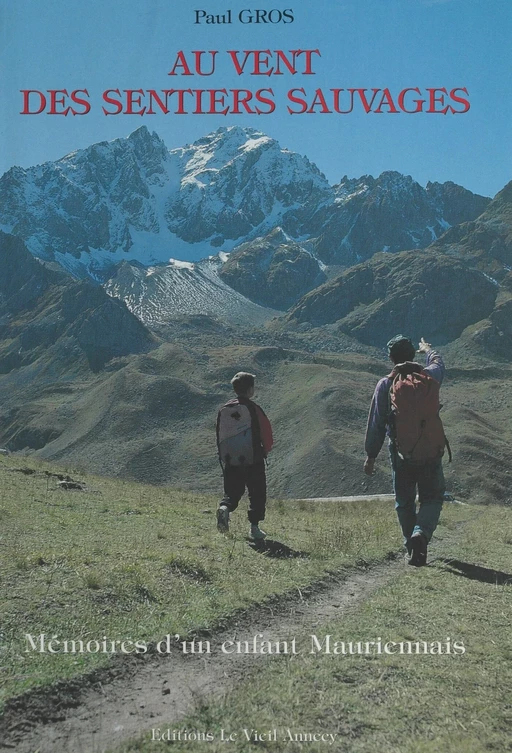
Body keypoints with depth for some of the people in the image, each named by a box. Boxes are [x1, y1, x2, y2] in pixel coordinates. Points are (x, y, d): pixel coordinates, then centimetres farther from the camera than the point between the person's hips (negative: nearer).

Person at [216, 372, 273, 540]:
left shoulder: (224, 409, 7)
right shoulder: (252, 408, -9)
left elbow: (219, 435, 11)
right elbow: (266, 430, -7)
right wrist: (266, 449, 12)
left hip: (229, 461, 4)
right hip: (253, 460, -4)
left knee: (232, 492, 12)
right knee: (257, 494, 9)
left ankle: (224, 508, -19)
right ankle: (254, 528, 8)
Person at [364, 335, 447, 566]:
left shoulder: (385, 385, -5)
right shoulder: (428, 377, -2)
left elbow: (376, 424, -3)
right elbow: (438, 364, 25)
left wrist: (371, 456, 4)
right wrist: (427, 349, 47)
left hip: (401, 454, 0)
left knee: (404, 503, 14)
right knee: (432, 498, 8)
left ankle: (412, 548, 18)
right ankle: (421, 533, -19)